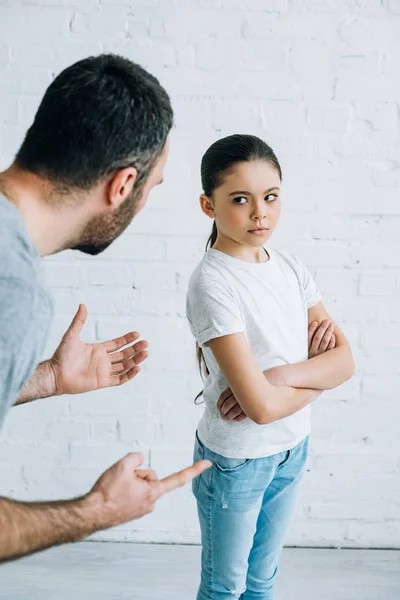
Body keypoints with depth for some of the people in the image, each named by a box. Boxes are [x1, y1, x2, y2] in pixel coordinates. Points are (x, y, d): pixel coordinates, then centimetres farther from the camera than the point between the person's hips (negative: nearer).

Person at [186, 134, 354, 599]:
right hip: (236, 457, -5)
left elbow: (344, 360, -7)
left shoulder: (289, 268, -2)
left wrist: (281, 375, -23)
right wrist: (317, 371, -11)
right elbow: (261, 406, -28)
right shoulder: (212, 283, -23)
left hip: (292, 449, 6)